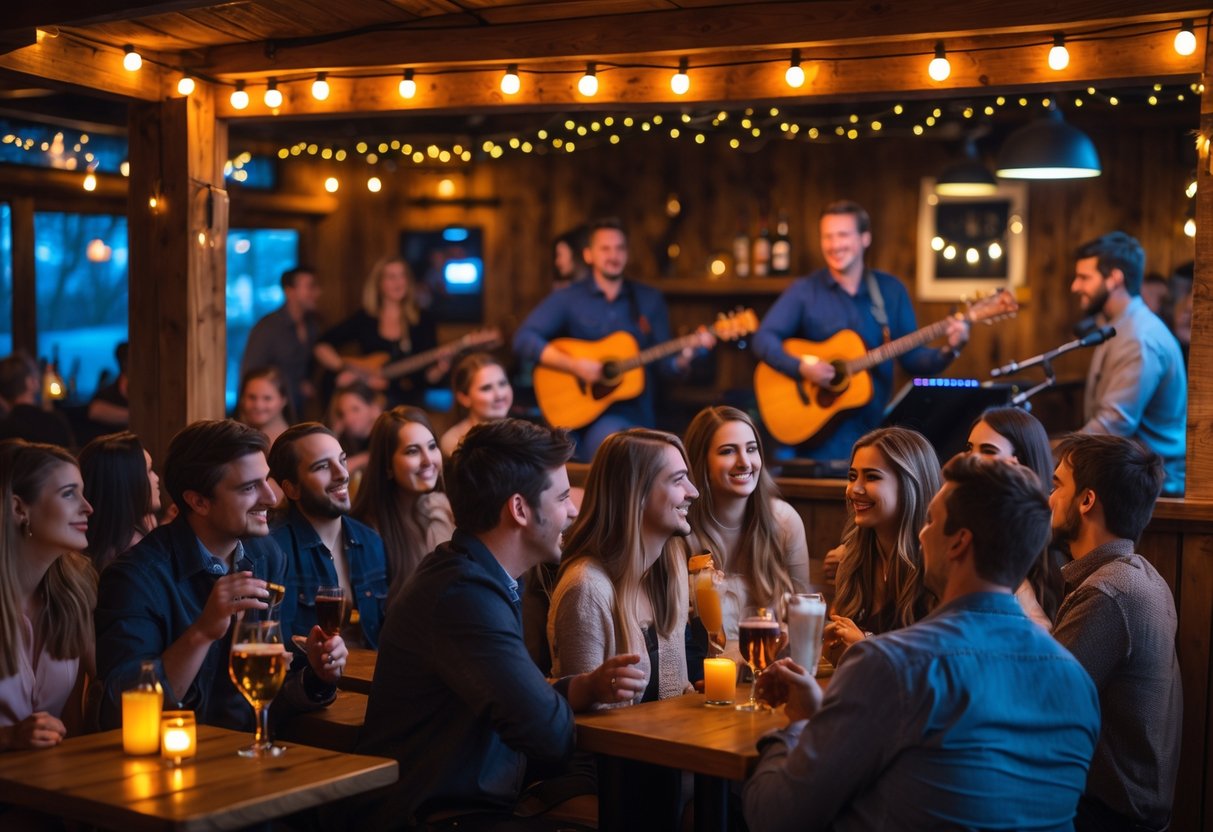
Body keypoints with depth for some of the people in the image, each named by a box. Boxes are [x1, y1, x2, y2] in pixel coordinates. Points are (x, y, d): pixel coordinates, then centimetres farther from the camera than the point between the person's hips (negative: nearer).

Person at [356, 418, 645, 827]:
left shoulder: (471, 573, 9)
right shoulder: (465, 594, -23)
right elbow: (549, 735, -24)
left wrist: (589, 684, -7)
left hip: (480, 800, 10)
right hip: (438, 818, -10)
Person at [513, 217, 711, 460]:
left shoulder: (650, 300, 10)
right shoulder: (568, 300, 2)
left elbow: (665, 363, 10)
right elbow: (523, 340, -8)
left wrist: (686, 355, -13)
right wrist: (574, 365, -17)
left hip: (636, 414, 1)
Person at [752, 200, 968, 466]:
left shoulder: (891, 290, 6)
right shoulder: (804, 291, -2)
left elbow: (911, 358, 6)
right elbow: (763, 339, -10)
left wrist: (949, 351, -12)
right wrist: (801, 366, -24)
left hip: (877, 425, 3)